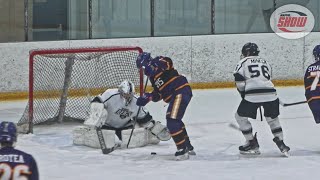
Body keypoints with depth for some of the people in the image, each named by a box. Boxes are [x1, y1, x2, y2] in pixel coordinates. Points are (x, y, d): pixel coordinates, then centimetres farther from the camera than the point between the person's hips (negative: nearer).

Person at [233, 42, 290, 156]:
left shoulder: (243, 62, 11)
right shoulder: (265, 62, 27)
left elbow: (239, 82, 0)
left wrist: (243, 94, 16)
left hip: (252, 95, -5)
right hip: (270, 94, 5)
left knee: (240, 116, 16)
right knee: (273, 118, 26)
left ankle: (252, 144, 15)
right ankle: (281, 143, 19)